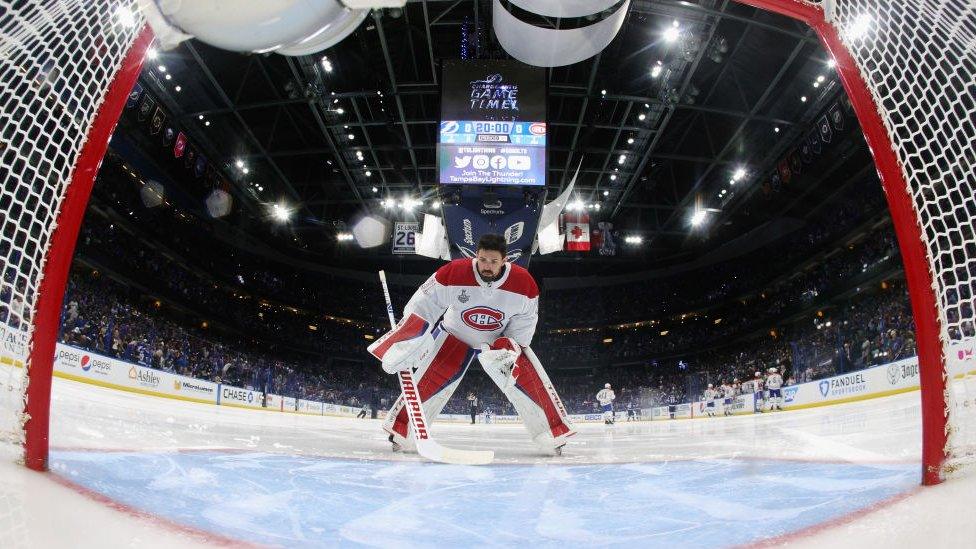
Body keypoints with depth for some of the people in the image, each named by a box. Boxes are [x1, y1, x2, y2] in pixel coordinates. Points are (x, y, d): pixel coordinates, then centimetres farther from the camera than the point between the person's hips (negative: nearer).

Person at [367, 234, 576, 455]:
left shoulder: (524, 282, -25)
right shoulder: (454, 273, -29)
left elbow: (525, 321, -11)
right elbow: (422, 307, -21)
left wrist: (511, 345, -25)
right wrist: (405, 343, -25)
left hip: (502, 339, 1)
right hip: (455, 335, -1)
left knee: (532, 383, -10)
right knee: (427, 383, -8)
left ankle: (554, 436, 3)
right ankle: (401, 433, 9)